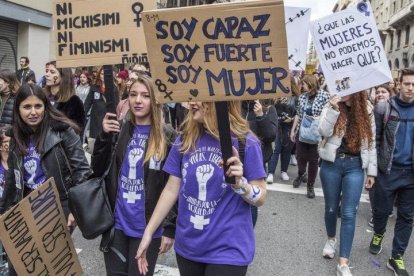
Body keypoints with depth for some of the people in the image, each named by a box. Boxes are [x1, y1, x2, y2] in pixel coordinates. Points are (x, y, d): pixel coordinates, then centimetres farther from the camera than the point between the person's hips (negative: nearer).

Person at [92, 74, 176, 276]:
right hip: (117, 223, 3)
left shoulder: (167, 137, -8)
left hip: (148, 227, -3)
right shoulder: (120, 131, 4)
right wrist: (105, 136, -9)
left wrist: (170, 228, -9)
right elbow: (98, 170, 4)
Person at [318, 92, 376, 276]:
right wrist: (333, 109, -24)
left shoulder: (367, 110, 5)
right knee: (331, 208, 12)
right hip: (331, 164, 0)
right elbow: (324, 132, -15)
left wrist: (371, 170, 7)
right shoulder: (331, 106, 0)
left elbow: (371, 142, 8)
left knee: (349, 214, -3)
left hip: (355, 166, 0)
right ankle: (331, 239, 42)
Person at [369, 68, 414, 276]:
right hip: (388, 170, -2)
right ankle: (378, 235, 42)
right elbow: (374, 139, -1)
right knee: (382, 210, 11)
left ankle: (396, 257, 21)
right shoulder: (384, 108, -4)